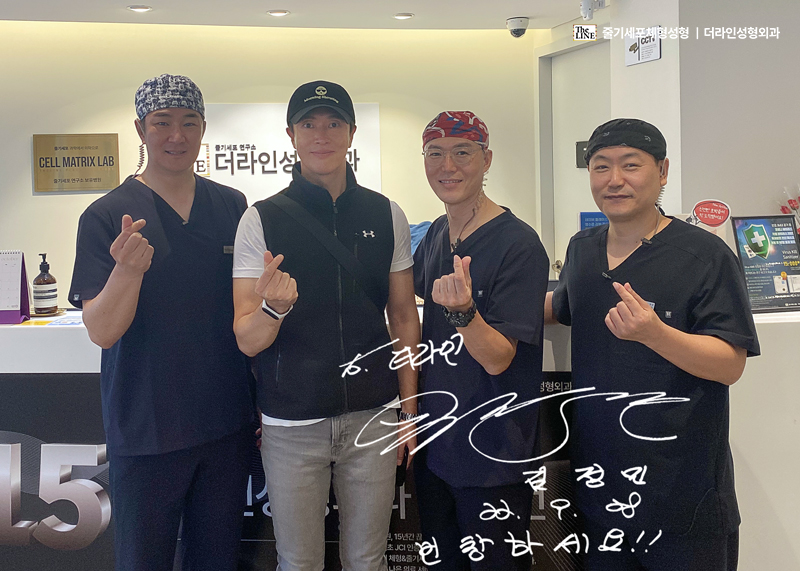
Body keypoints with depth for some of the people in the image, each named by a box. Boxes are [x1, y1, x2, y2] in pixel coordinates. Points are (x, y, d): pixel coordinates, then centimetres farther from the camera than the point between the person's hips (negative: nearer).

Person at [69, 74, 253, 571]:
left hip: (227, 424, 3)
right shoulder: (107, 216, -7)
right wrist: (127, 270, -32)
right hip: (145, 431, -3)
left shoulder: (233, 207, 3)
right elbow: (102, 331, -13)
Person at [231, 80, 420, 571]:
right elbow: (247, 341, -7)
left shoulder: (387, 215, 2)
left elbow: (404, 315, 9)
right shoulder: (261, 220, -4)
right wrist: (272, 307, -29)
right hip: (291, 424, -1)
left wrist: (409, 409, 6)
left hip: (373, 416, 2)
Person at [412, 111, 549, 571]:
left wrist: (462, 309, -39)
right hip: (435, 446, 7)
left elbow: (498, 359, -22)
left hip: (494, 462, -7)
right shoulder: (436, 235, 3)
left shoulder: (518, 244, -19)